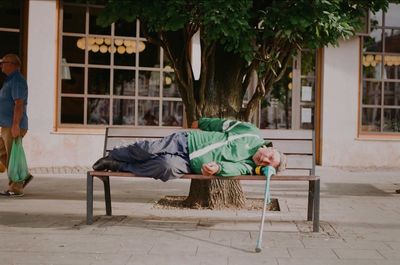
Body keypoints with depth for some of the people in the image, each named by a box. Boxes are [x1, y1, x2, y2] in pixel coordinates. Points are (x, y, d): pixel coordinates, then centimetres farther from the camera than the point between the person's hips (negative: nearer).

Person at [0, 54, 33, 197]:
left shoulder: (17, 80, -13)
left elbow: (19, 104, -22)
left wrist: (15, 125, -26)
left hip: (13, 127, -10)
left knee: (13, 157, -5)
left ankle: (16, 189, 1)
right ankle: (23, 176, 17)